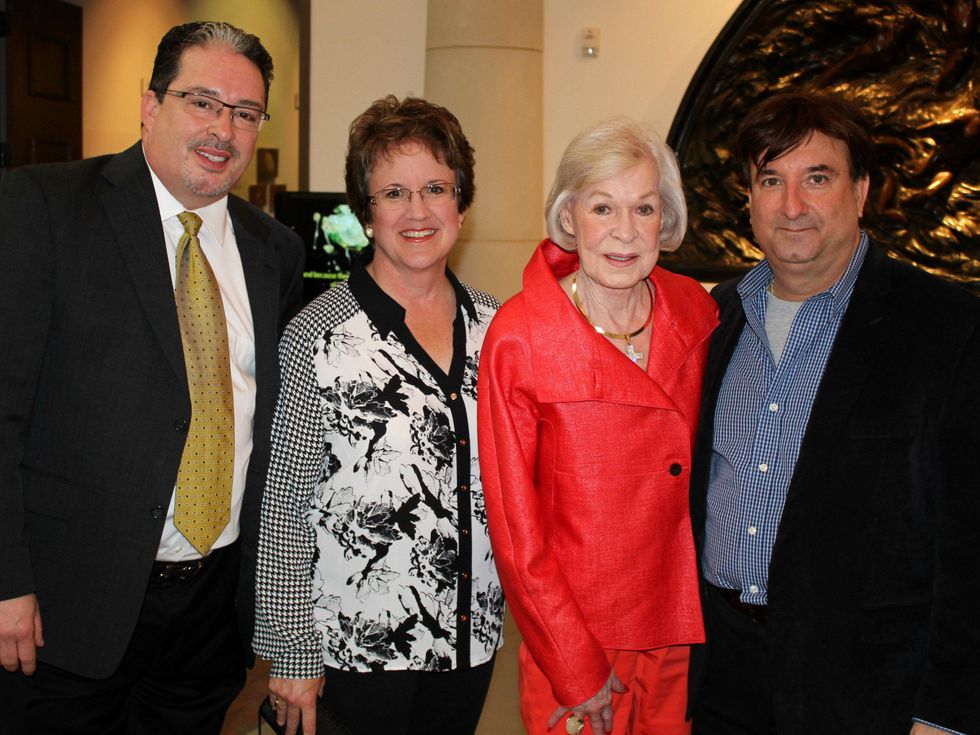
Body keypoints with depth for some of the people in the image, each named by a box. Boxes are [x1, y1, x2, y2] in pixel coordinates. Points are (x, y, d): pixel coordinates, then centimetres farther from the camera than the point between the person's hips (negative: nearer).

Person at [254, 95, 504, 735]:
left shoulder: (495, 325, 2)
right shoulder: (320, 336, -12)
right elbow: (283, 504, -10)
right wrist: (291, 655, -9)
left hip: (471, 638, 5)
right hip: (355, 648, -4)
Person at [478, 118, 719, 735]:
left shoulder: (695, 311, -3)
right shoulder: (520, 337, -15)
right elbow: (514, 523, -11)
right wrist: (577, 669, -11)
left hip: (685, 637, 4)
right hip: (572, 638, -3)